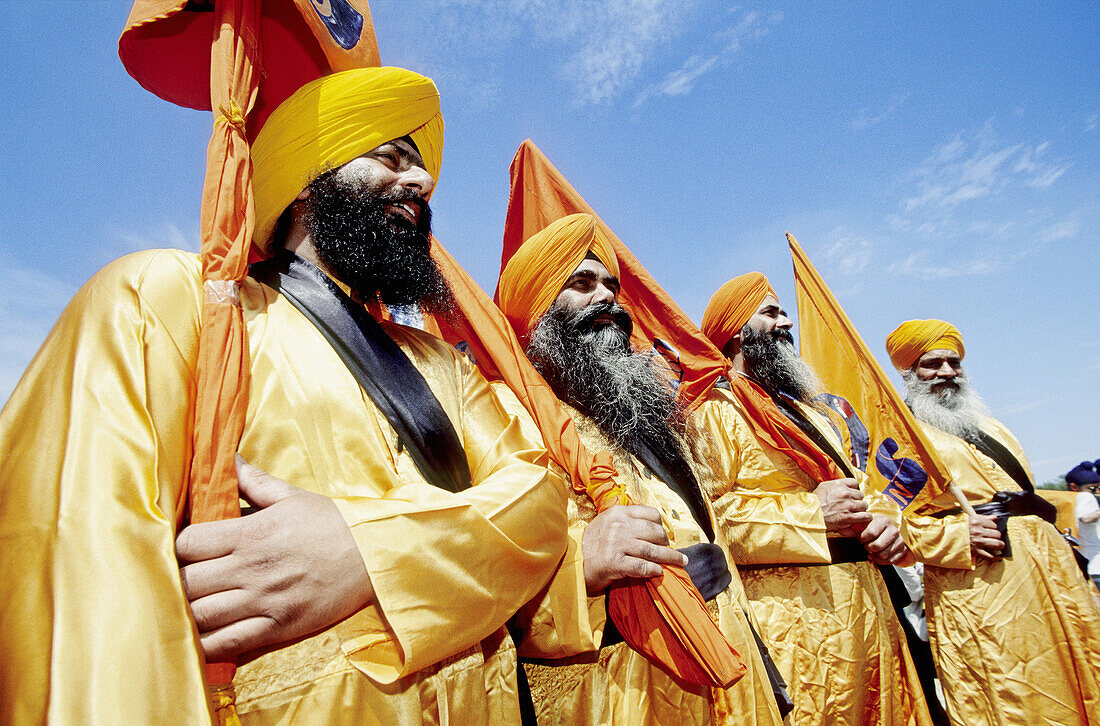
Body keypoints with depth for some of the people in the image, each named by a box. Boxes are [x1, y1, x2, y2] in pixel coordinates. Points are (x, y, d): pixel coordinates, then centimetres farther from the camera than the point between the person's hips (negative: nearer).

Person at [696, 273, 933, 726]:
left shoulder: (810, 412, 22)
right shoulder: (715, 409, -8)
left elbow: (862, 490, 23)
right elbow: (705, 514, -20)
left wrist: (883, 522, 0)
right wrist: (811, 513, -19)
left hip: (867, 615, 8)